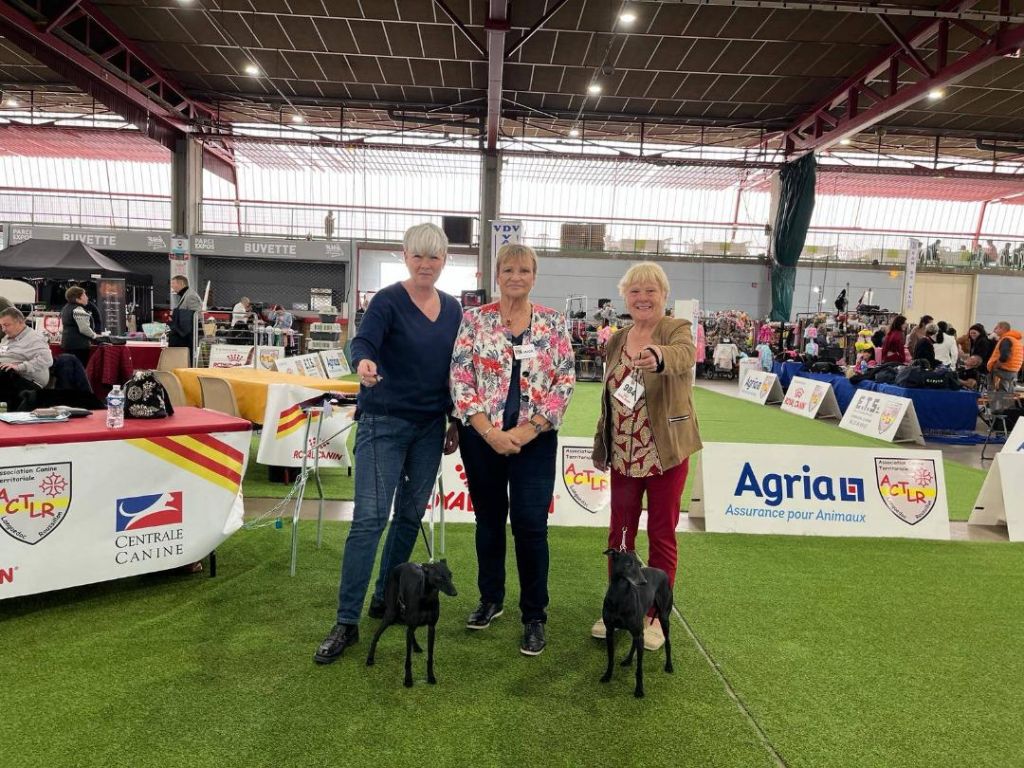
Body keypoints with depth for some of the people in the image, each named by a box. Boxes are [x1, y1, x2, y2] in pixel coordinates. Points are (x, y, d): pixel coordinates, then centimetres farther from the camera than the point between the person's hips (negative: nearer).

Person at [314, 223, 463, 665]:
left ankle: (384, 597, 29)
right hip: (385, 422, -5)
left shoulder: (452, 309, 8)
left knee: (411, 514, 11)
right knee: (370, 518, -9)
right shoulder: (388, 301, -8)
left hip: (430, 426, 6)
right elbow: (364, 341, -24)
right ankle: (346, 623, -1)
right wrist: (364, 362, -48)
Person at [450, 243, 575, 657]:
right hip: (482, 436, 1)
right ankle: (490, 599, 33)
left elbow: (565, 381, -2)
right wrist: (489, 431, -13)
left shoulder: (554, 323, 2)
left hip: (535, 438, -1)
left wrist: (527, 430, -11)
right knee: (488, 519, 13)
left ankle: (534, 616, 14)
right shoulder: (475, 319, 1)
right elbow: (460, 378, -4)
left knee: (530, 524, -4)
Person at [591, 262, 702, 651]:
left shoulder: (677, 329, -7)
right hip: (623, 455, 5)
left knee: (662, 534, 7)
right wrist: (601, 443, 15)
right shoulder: (616, 341, 8)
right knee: (619, 532, 12)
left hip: (666, 453, -4)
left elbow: (684, 354, -33)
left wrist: (658, 356, -54)